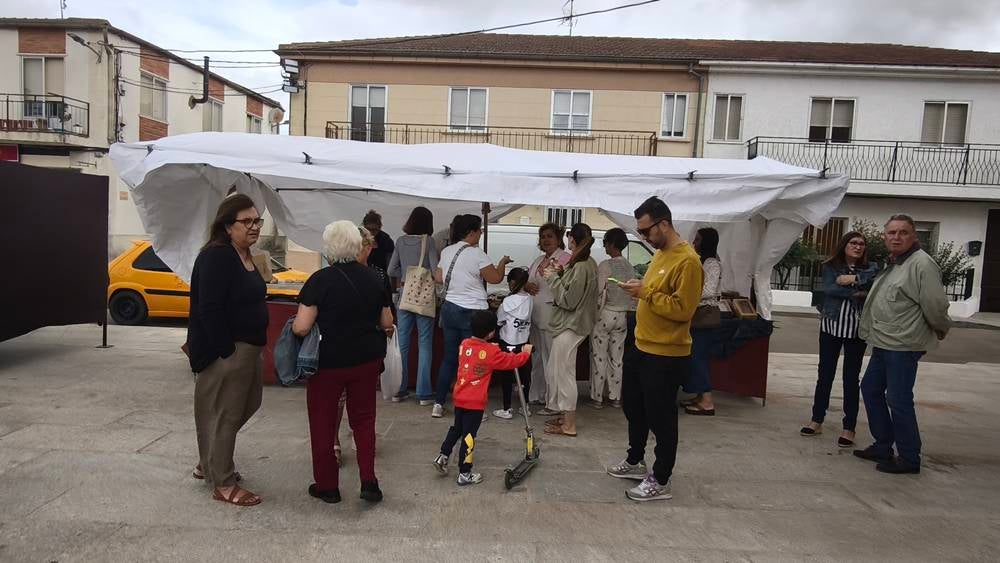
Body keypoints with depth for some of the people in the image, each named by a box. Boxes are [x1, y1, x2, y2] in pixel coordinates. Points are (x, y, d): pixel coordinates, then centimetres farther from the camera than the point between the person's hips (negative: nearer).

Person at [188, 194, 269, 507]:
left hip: (247, 346, 10)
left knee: (249, 402, 20)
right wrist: (227, 351, -23)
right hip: (225, 349, -10)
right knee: (225, 413, 2)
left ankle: (208, 464, 37)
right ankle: (223, 484, 17)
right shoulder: (217, 257, -18)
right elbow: (209, 309, -24)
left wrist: (252, 349, 14)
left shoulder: (244, 255, 11)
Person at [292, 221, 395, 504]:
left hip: (329, 362, -4)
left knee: (322, 421, 13)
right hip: (367, 361, 4)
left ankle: (327, 486, 22)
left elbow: (301, 327, -18)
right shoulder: (372, 277, 0)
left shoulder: (321, 280, -15)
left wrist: (293, 324, 3)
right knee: (363, 418, 17)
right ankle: (369, 482, 14)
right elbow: (387, 323, 7)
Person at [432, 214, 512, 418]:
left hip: (449, 308, 7)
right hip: (472, 312, -7)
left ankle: (438, 404, 17)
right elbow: (496, 278, -10)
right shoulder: (477, 254, -14)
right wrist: (503, 262, 7)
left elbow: (438, 278, 15)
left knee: (449, 358, 13)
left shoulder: (446, 252, 7)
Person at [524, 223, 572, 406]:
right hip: (535, 315, 8)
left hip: (552, 315, -8)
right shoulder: (538, 261, 19)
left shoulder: (566, 259, -6)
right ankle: (537, 395, 26)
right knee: (537, 358, 15)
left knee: (551, 357, -4)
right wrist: (526, 286, 2)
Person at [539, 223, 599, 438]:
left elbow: (568, 300, -20)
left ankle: (569, 425, 7)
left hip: (569, 327, -10)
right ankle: (564, 414, 30)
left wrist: (553, 278, -12)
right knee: (555, 370, 20)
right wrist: (561, 274, 4)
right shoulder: (588, 264, 10)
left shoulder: (580, 267, -20)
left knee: (564, 374, -2)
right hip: (569, 324, 10)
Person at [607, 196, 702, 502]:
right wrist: (641, 291, 6)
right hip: (641, 347, 10)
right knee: (632, 406, 21)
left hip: (666, 355, -10)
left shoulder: (687, 260, -19)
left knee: (661, 418, 3)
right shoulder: (660, 254, 11)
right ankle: (635, 461, 40)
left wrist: (646, 293, -23)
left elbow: (682, 309, -24)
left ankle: (660, 482, 18)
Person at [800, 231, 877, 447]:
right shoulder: (830, 267, 2)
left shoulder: (869, 269, 5)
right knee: (825, 375, 9)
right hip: (831, 326, 0)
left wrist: (854, 279, -19)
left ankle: (849, 427, 12)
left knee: (851, 378, 5)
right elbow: (829, 289, -15)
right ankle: (817, 421, 19)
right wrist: (857, 294, -16)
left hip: (857, 330, 0)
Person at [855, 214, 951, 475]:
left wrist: (941, 329, -3)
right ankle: (883, 446, 29)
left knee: (898, 400, -5)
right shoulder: (892, 263, 15)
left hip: (903, 346, -10)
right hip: (883, 343, 10)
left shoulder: (922, 263, -15)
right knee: (870, 389, 16)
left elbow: (935, 305, -16)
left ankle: (909, 459, 10)